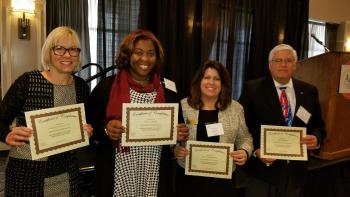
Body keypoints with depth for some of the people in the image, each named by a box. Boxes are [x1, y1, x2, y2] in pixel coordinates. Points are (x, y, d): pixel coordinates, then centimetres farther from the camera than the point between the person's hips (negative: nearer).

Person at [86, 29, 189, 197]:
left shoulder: (168, 90, 2)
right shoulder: (106, 86, -4)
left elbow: (178, 129, 11)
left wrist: (181, 135, -9)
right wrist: (105, 128, -19)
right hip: (117, 177, -1)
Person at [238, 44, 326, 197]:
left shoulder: (309, 91, 5)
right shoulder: (253, 88, -6)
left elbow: (319, 125, 12)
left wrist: (317, 139, -10)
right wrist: (255, 151, -18)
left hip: (296, 170, 4)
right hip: (262, 169, -4)